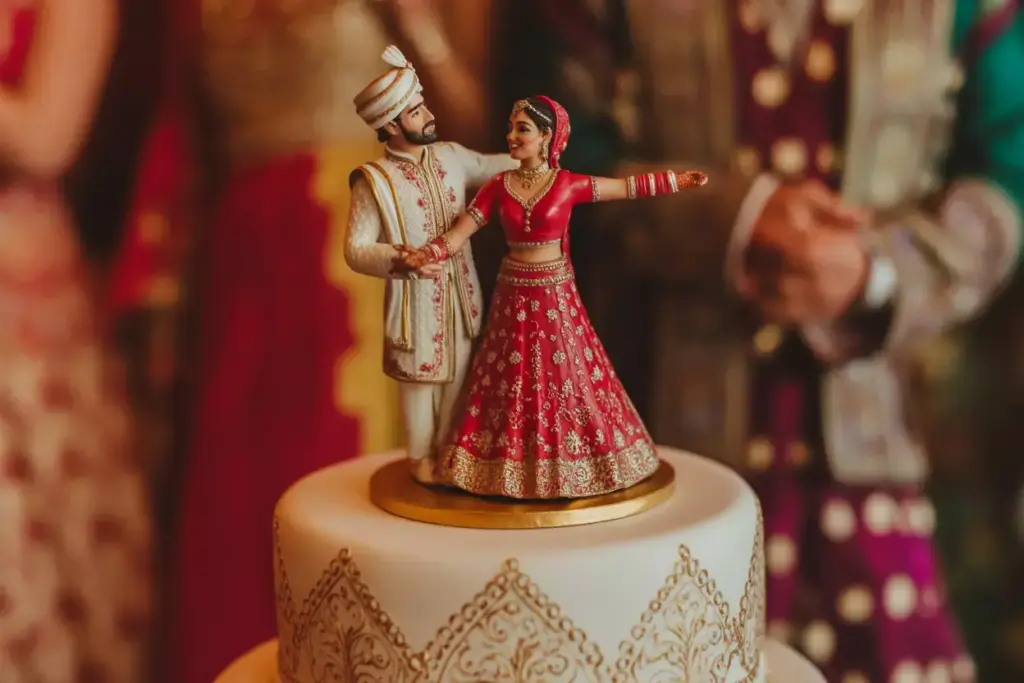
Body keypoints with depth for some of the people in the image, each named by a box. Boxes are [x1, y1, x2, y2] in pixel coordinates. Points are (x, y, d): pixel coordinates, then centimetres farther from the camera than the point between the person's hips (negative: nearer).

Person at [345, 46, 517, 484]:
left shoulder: (450, 156, -1)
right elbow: (356, 251, -19)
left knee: (456, 372, 16)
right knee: (420, 377, 9)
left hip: (460, 291, 5)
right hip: (415, 296, -5)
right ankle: (420, 458, 29)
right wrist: (401, 258, -35)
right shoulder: (374, 182, -18)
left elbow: (490, 167, 20)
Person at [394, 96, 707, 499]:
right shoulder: (498, 186, -2)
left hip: (556, 296, -1)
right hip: (513, 297, 2)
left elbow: (627, 187, 4)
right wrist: (425, 255, -25)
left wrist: (675, 181, 4)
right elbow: (460, 232, -8)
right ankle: (511, 470, 19)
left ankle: (567, 465, 21)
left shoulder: (567, 184, -5)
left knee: (565, 380, 6)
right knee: (512, 383, 8)